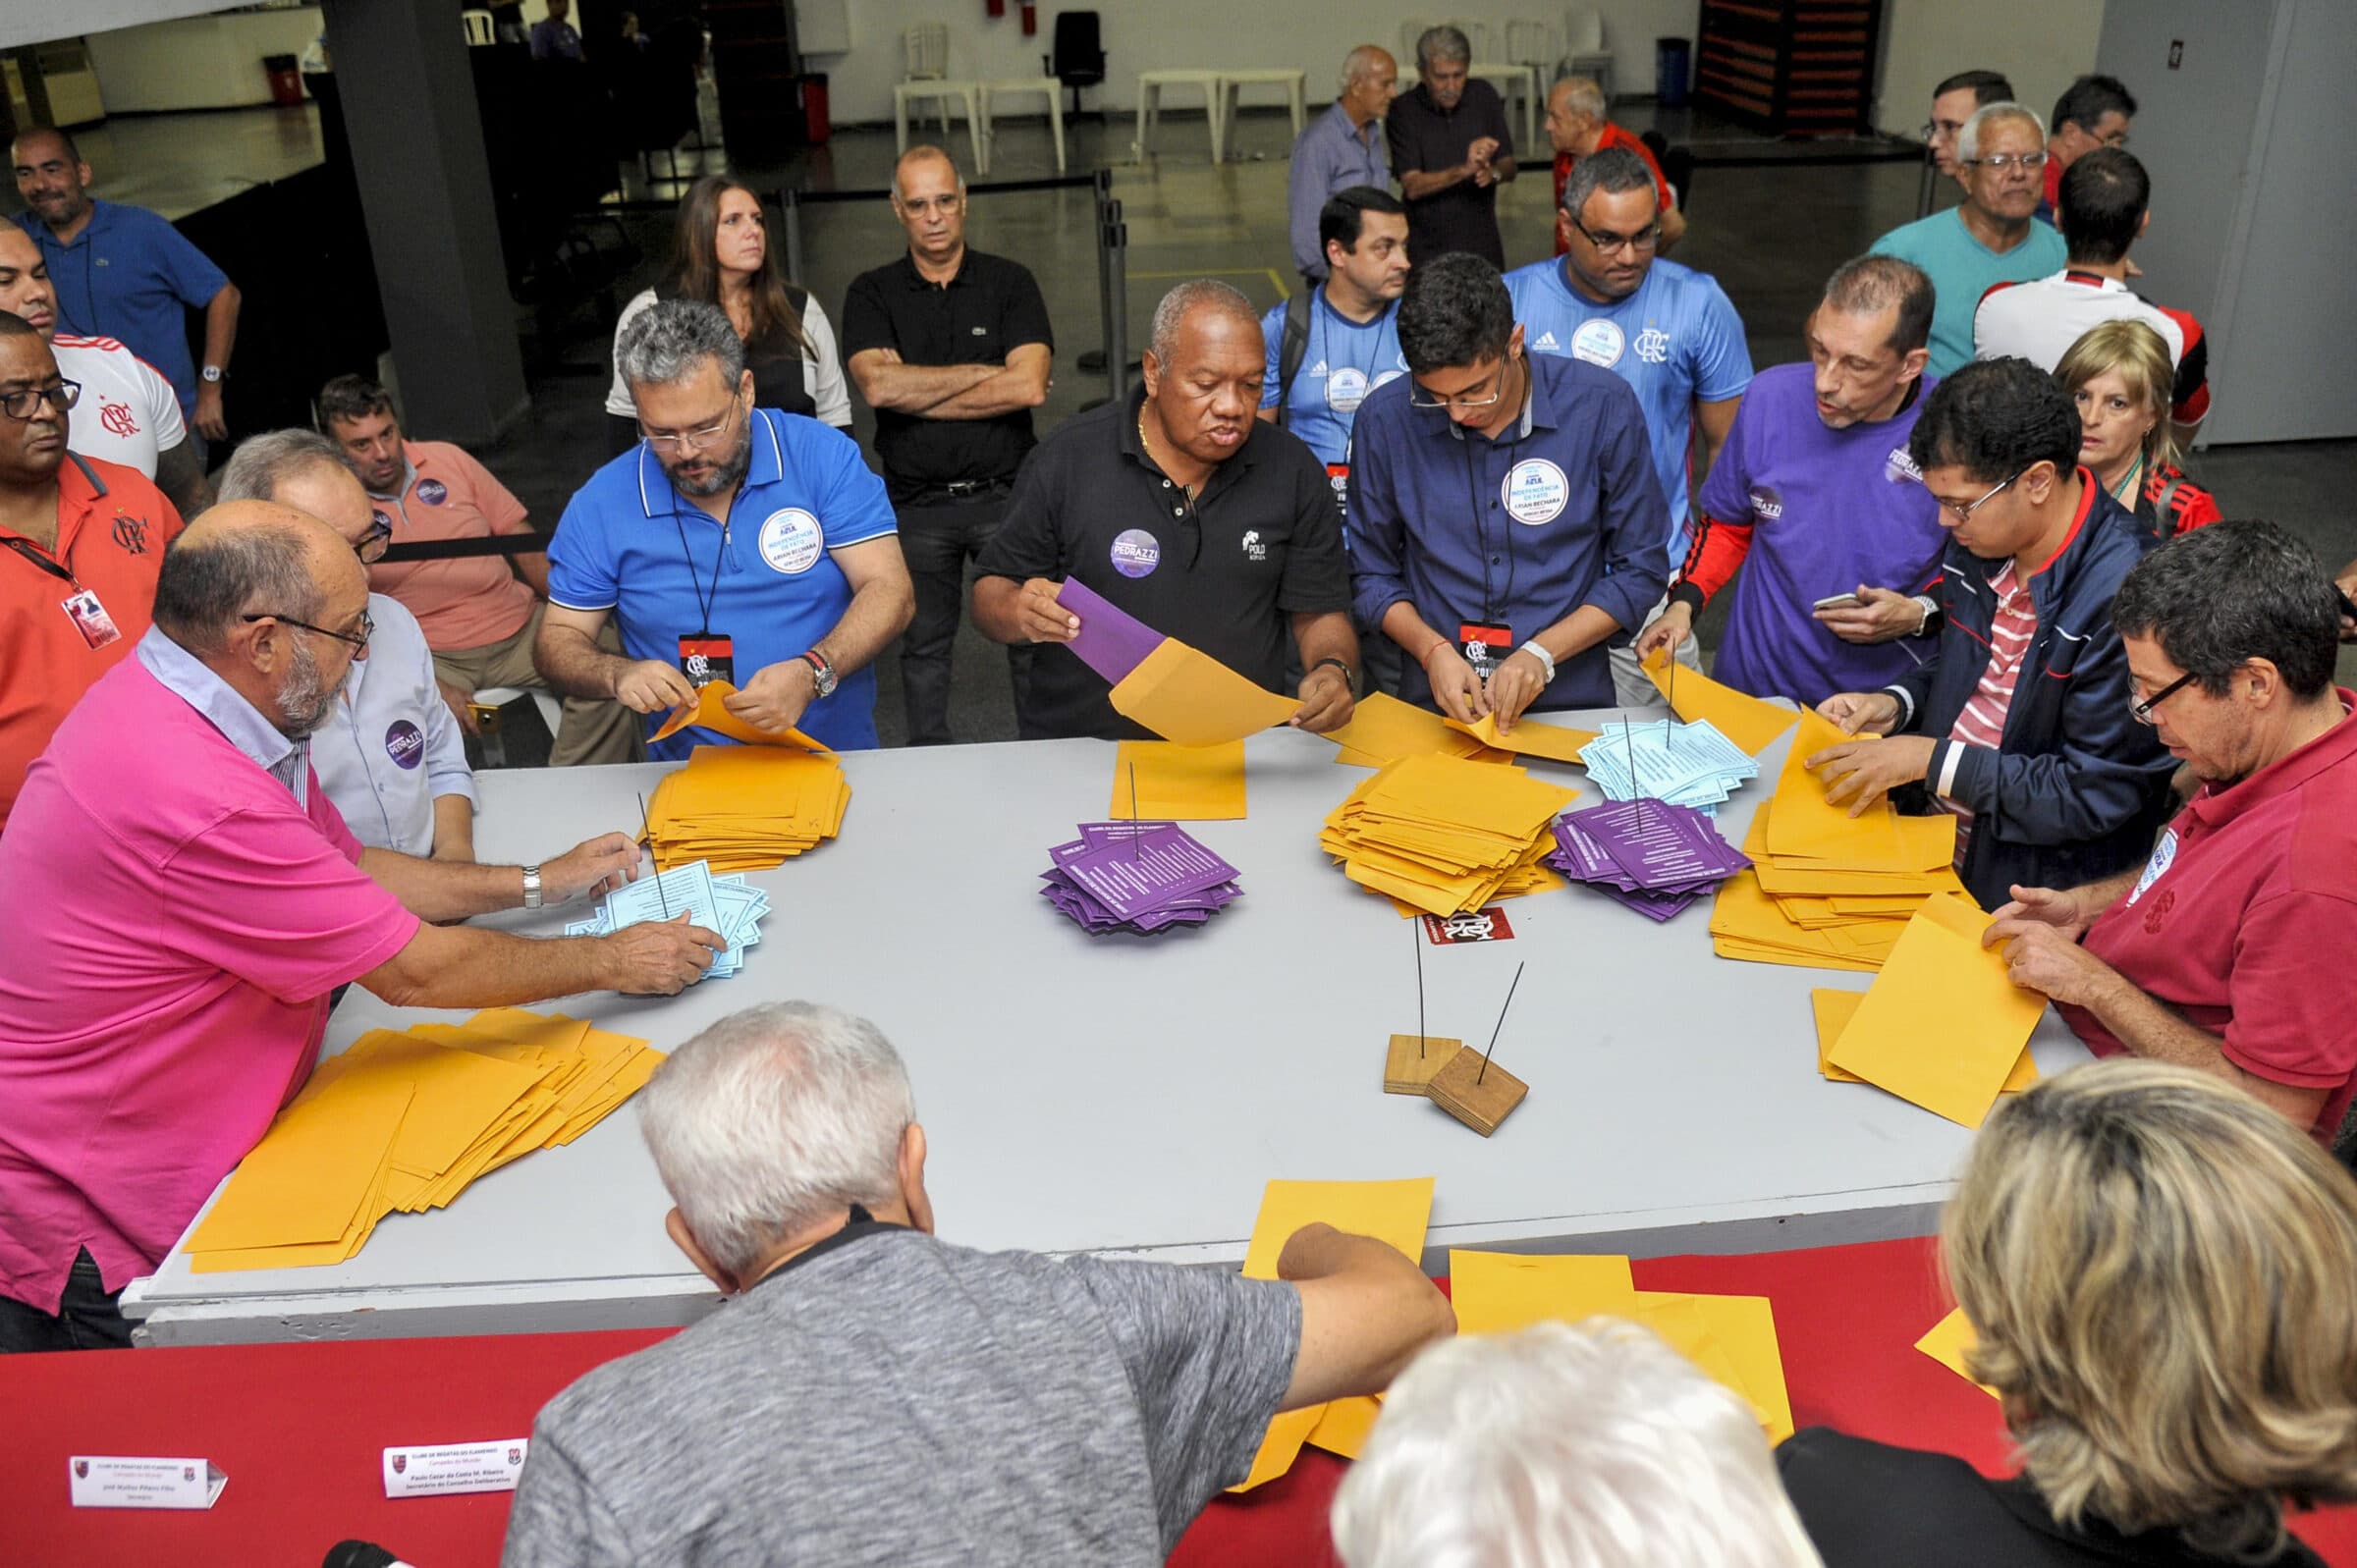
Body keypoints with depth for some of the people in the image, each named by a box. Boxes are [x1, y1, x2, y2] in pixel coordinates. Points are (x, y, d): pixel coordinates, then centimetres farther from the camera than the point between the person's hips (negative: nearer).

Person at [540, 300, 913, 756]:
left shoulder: (823, 456, -6)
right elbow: (557, 641, 1)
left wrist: (811, 673, -28)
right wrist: (617, 675, -22)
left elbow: (890, 591, -9)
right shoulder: (601, 505, -5)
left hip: (838, 757, -1)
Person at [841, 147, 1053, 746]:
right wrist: (985, 372, -12)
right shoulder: (872, 293, 3)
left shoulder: (1010, 282, 1)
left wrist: (916, 393, -12)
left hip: (1006, 493, -1)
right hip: (917, 504, 1)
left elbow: (1029, 386, -14)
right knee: (924, 645, 12)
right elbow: (878, 386, -14)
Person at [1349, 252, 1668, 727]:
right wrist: (1433, 650, -9)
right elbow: (1373, 573, 8)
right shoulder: (1385, 420, -3)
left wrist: (1542, 653, -10)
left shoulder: (1603, 406, -5)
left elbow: (1640, 569, 2)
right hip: (1435, 707, 1)